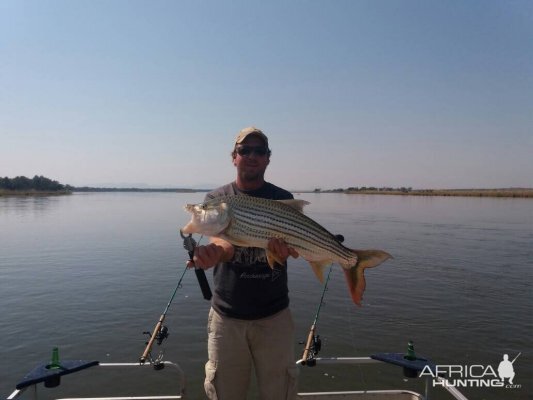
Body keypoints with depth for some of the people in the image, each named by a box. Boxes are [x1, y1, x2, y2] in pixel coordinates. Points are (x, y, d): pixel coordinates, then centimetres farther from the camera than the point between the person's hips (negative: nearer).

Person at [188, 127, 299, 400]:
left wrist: (283, 246, -37)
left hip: (274, 314, 0)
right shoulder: (216, 198, 0)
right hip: (226, 315, 0)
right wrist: (214, 251, -40)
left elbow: (288, 242, -13)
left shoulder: (283, 199, 0)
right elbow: (222, 243, -16)